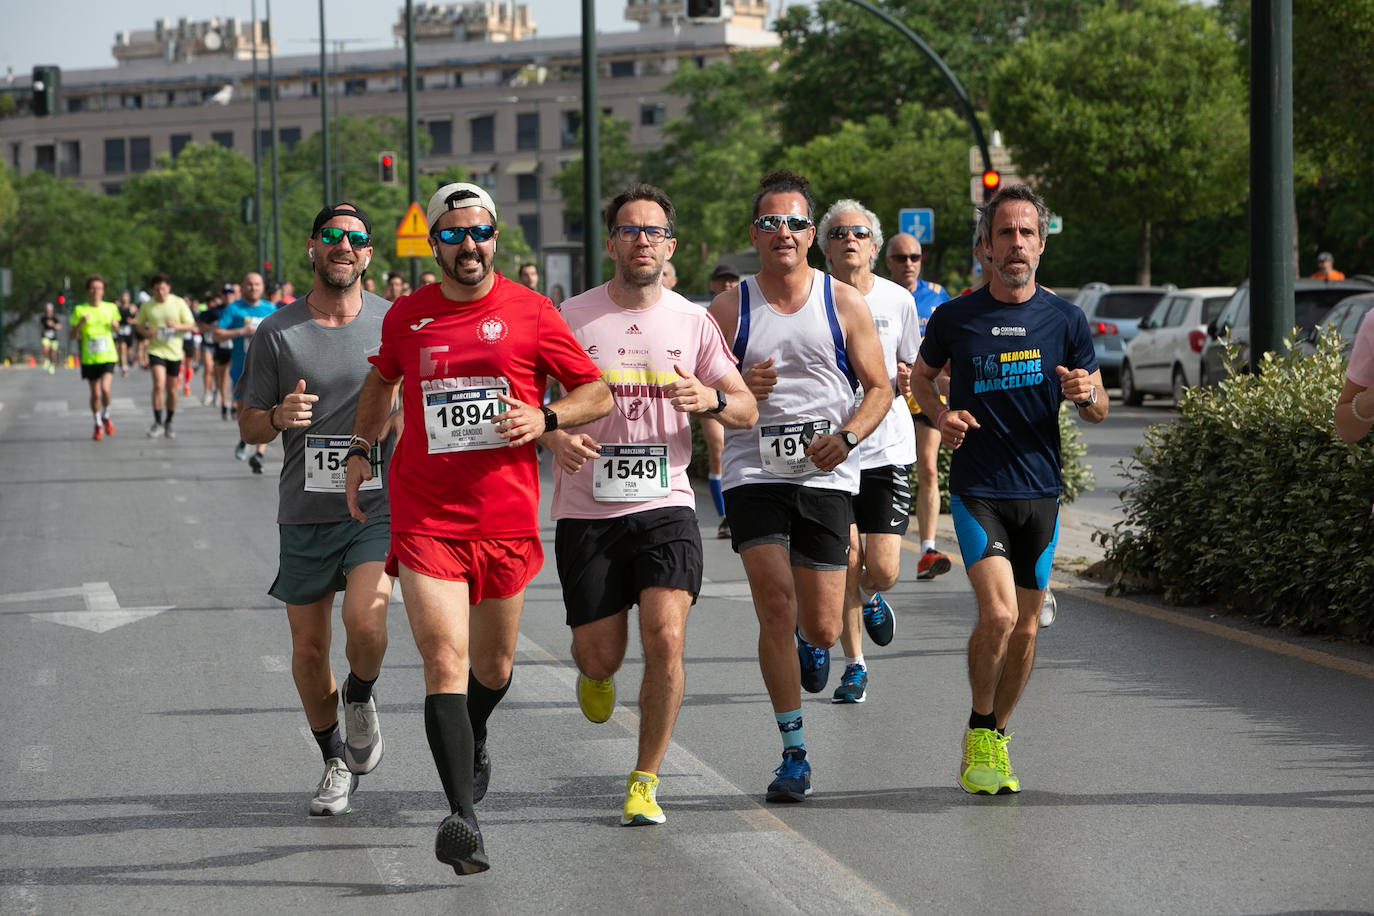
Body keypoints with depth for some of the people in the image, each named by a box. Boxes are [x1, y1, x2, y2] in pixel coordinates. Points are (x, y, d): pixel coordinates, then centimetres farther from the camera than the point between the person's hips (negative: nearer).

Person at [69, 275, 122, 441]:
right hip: (89, 359, 0)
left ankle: (106, 417, 9)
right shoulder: (80, 310, -2)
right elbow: (72, 336, -2)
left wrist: (115, 325, -3)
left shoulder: (111, 308, 3)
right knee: (95, 393, 5)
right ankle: (98, 426, 23)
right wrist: (80, 323, -20)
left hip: (107, 357, 0)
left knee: (105, 389, -18)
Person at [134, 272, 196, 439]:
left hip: (174, 351, 1)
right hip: (156, 350, -1)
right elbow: (139, 325, 12)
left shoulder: (179, 303, -2)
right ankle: (158, 423, -11)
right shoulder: (147, 306, 0)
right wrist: (146, 332, -11)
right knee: (159, 384, -18)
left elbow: (191, 325, 0)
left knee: (171, 389, 8)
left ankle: (168, 423, 24)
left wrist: (177, 326, -21)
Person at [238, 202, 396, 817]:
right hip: (305, 513, 1)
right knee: (309, 650, 7)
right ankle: (336, 763, 28)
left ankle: (361, 697, 10)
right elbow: (248, 426, 6)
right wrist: (280, 417, -15)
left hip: (379, 506, -1)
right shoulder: (277, 333, 1)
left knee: (364, 622, -23)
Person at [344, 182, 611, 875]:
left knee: (493, 665, 18)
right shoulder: (406, 317, 4)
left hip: (507, 518, 1)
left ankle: (473, 740, 52)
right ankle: (463, 818, -24)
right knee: (445, 661, -16)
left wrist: (546, 418, -15)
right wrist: (362, 448, 15)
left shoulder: (529, 313, -2)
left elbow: (598, 393, 3)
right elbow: (381, 380, 26)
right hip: (426, 520, -1)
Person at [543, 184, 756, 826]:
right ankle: (596, 675, 43)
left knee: (666, 639, -16)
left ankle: (645, 781, 0)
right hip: (586, 510, 0)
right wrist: (552, 435, -20)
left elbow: (747, 411, 5)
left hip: (664, 506, 0)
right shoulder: (572, 317, 0)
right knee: (599, 656, 2)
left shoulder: (692, 322, 5)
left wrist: (711, 399, -18)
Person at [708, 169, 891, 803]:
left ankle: (811, 645, 40)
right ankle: (794, 754, -4)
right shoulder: (728, 310, 3)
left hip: (827, 477, 1)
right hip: (754, 474, -1)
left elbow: (880, 388, 7)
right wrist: (738, 390, -15)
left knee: (820, 627, -1)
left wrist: (848, 435, -12)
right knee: (776, 608, -14)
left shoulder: (844, 304, 4)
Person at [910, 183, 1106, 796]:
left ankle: (997, 739, 27)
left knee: (1026, 625, 8)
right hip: (977, 490, -3)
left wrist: (1086, 394, -16)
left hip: (1040, 491, 3)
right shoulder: (955, 319, -2)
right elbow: (920, 376, 16)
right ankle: (978, 733, 3)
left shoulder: (1065, 321, 1)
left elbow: (1099, 412, 8)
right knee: (997, 613, -18)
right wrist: (941, 415, -4)